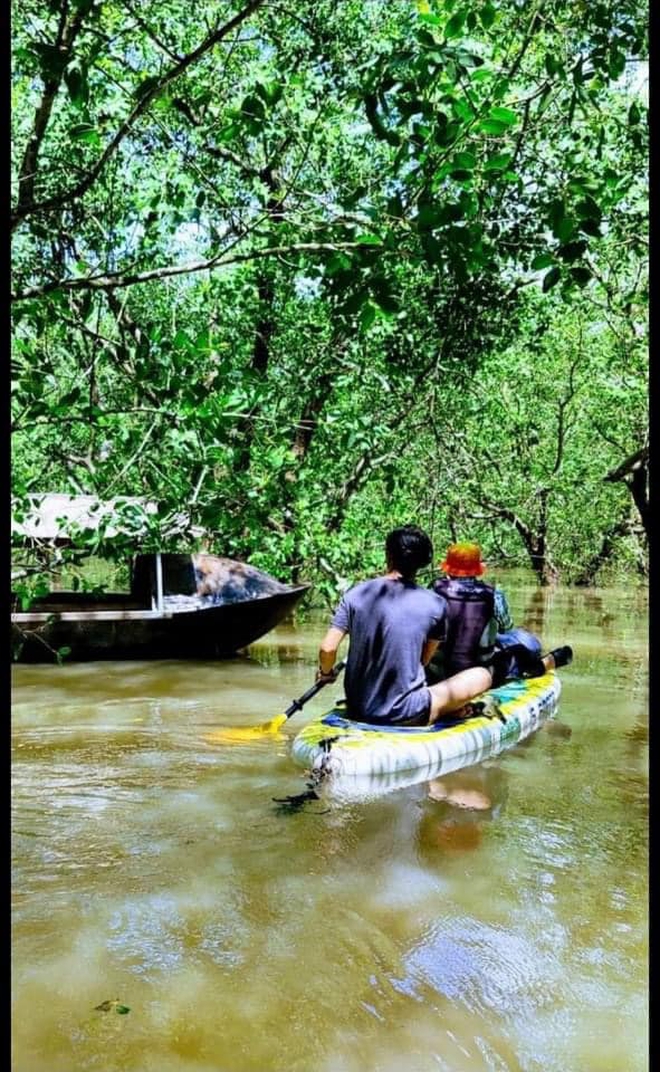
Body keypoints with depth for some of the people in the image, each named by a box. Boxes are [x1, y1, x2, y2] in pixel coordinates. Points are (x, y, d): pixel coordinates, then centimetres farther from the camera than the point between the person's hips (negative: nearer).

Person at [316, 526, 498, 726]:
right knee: (482, 675, 10)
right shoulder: (435, 604, -8)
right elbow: (424, 660, 4)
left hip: (357, 711, 5)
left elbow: (327, 648, -8)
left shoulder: (355, 594, -4)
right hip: (405, 716, -4)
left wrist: (325, 673, 14)